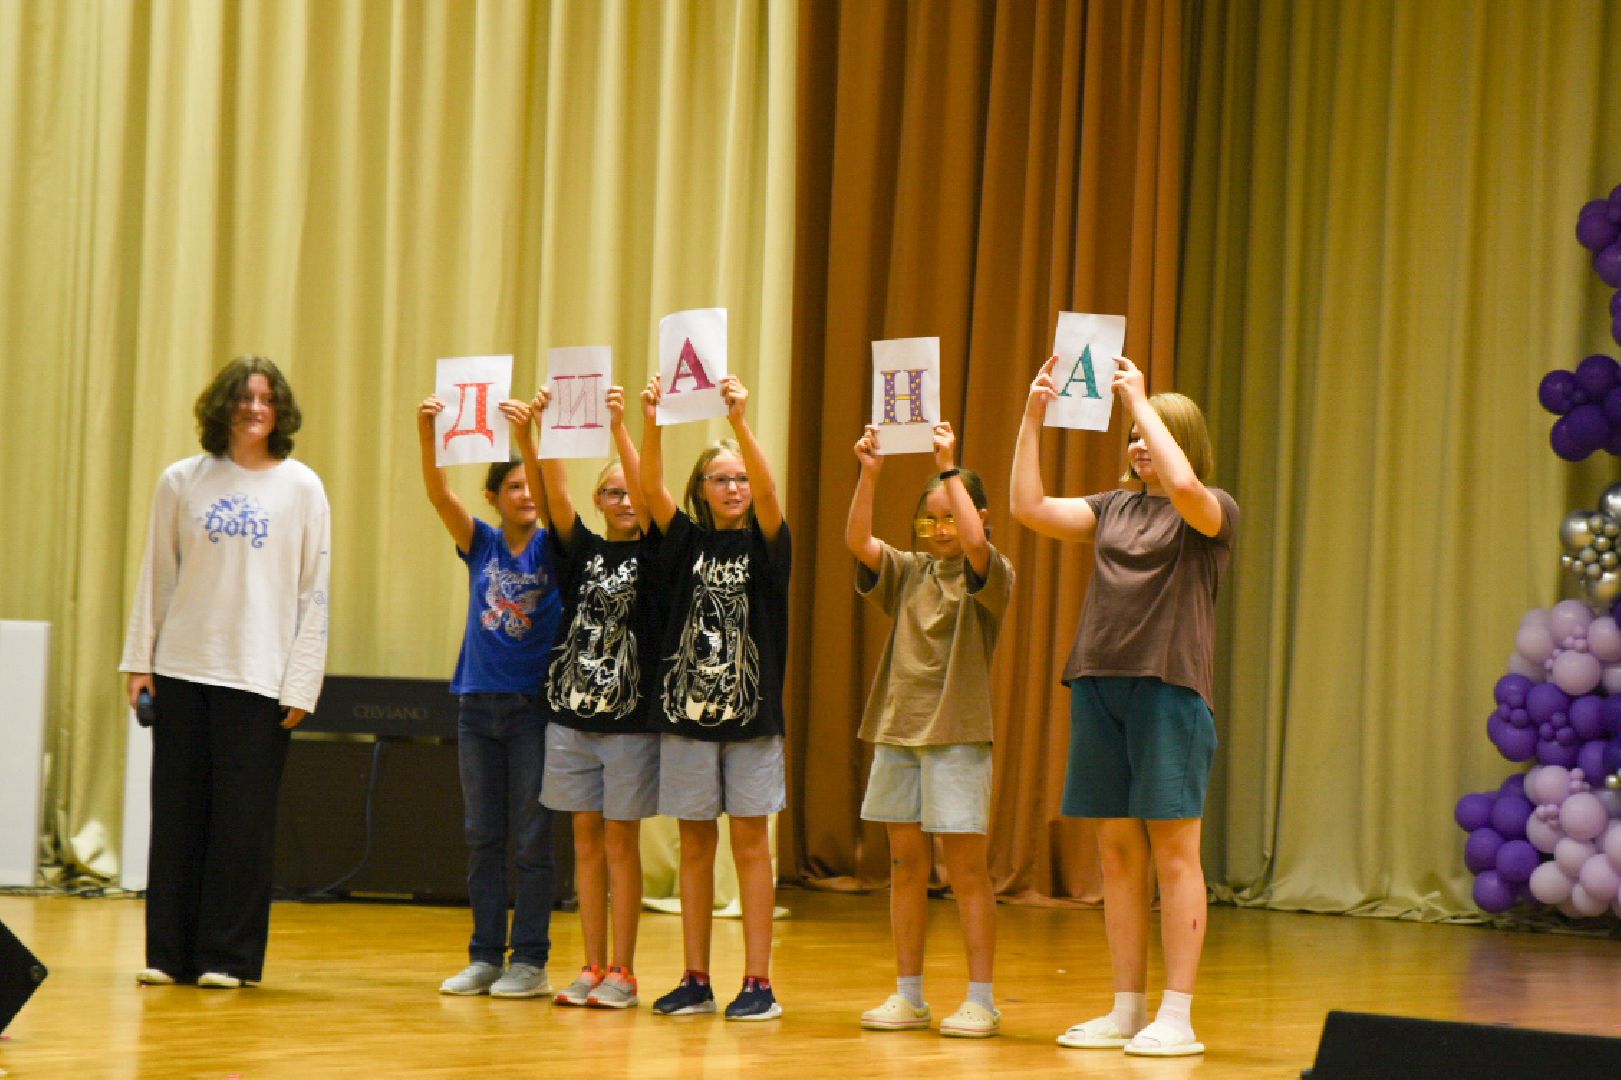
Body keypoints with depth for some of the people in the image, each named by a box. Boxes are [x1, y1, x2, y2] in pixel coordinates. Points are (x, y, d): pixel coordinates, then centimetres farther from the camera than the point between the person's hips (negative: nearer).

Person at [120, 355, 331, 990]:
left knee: (244, 818, -2)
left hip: (259, 675, -2)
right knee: (177, 812, 2)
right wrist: (139, 661, 4)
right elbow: (156, 576, 11)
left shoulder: (301, 487, 3)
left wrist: (302, 683, -4)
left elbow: (314, 593, 2)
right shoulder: (182, 482, 7)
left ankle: (229, 956, 4)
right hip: (183, 670, 2)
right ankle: (168, 953, 9)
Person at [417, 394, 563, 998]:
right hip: (478, 702, 3)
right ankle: (484, 957, 12)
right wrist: (426, 432, -26)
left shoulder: (551, 547, -1)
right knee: (482, 837, 7)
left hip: (535, 705, -3)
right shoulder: (480, 544, 5)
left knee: (531, 839, -1)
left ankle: (530, 960, 4)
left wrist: (530, 433, -34)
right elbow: (438, 492, -9)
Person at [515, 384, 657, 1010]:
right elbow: (555, 492, -6)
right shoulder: (581, 551, 7)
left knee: (621, 841, 0)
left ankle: (623, 972, 5)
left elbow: (646, 492, -15)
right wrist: (544, 430, -19)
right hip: (571, 716, 3)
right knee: (586, 839, 7)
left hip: (630, 719, -3)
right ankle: (592, 968, 12)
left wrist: (619, 430, -25)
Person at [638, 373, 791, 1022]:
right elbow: (651, 487, -8)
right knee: (695, 845, 6)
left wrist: (740, 420, -29)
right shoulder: (685, 542, 7)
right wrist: (650, 423, -24)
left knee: (750, 844, 0)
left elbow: (766, 491, -16)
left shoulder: (765, 544, 2)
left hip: (751, 713, -2)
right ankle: (696, 981, 10)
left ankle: (758, 984, 1)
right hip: (686, 710, 2)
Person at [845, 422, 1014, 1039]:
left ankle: (981, 1001, 0)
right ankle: (909, 997, 14)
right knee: (905, 864, 8)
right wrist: (868, 475, -14)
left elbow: (974, 540, -23)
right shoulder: (907, 571, 10)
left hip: (958, 734, -5)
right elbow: (857, 540, -4)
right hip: (898, 731, 5)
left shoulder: (991, 577, -2)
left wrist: (950, 468, -22)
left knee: (966, 867, -4)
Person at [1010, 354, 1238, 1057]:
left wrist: (1139, 401, -17)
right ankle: (1125, 1011, 15)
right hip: (1100, 683, 6)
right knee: (1118, 853, 8)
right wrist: (1032, 418, 2)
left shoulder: (1212, 513, -1)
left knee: (1173, 851, -5)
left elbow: (1183, 483, -24)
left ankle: (1177, 1018, -2)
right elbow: (1029, 507, 7)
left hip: (1168, 688, -6)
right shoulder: (1114, 507, 15)